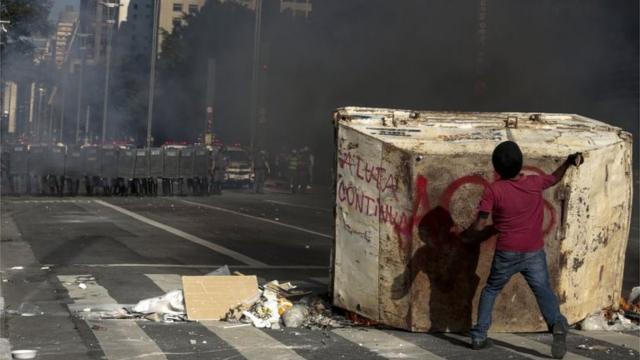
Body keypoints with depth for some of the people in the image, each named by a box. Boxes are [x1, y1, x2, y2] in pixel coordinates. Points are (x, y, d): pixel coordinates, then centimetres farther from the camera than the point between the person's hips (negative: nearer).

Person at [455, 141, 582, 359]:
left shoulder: (493, 190, -11)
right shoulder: (535, 183, -2)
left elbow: (479, 226, -12)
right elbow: (555, 178, 20)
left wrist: (463, 235, 6)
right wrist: (569, 161, 34)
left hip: (506, 254, -1)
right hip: (534, 253, 1)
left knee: (490, 291, 18)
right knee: (544, 291, 5)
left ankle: (479, 336, 19)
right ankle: (558, 325, -24)